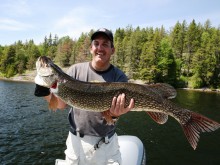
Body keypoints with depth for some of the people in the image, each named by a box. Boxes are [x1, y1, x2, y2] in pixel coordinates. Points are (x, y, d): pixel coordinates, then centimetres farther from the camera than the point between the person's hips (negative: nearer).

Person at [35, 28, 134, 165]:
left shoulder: (119, 77, -11)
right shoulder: (76, 70, -7)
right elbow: (62, 103, -2)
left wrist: (115, 115, -38)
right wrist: (46, 93, -21)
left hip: (106, 144, -1)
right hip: (76, 142, 1)